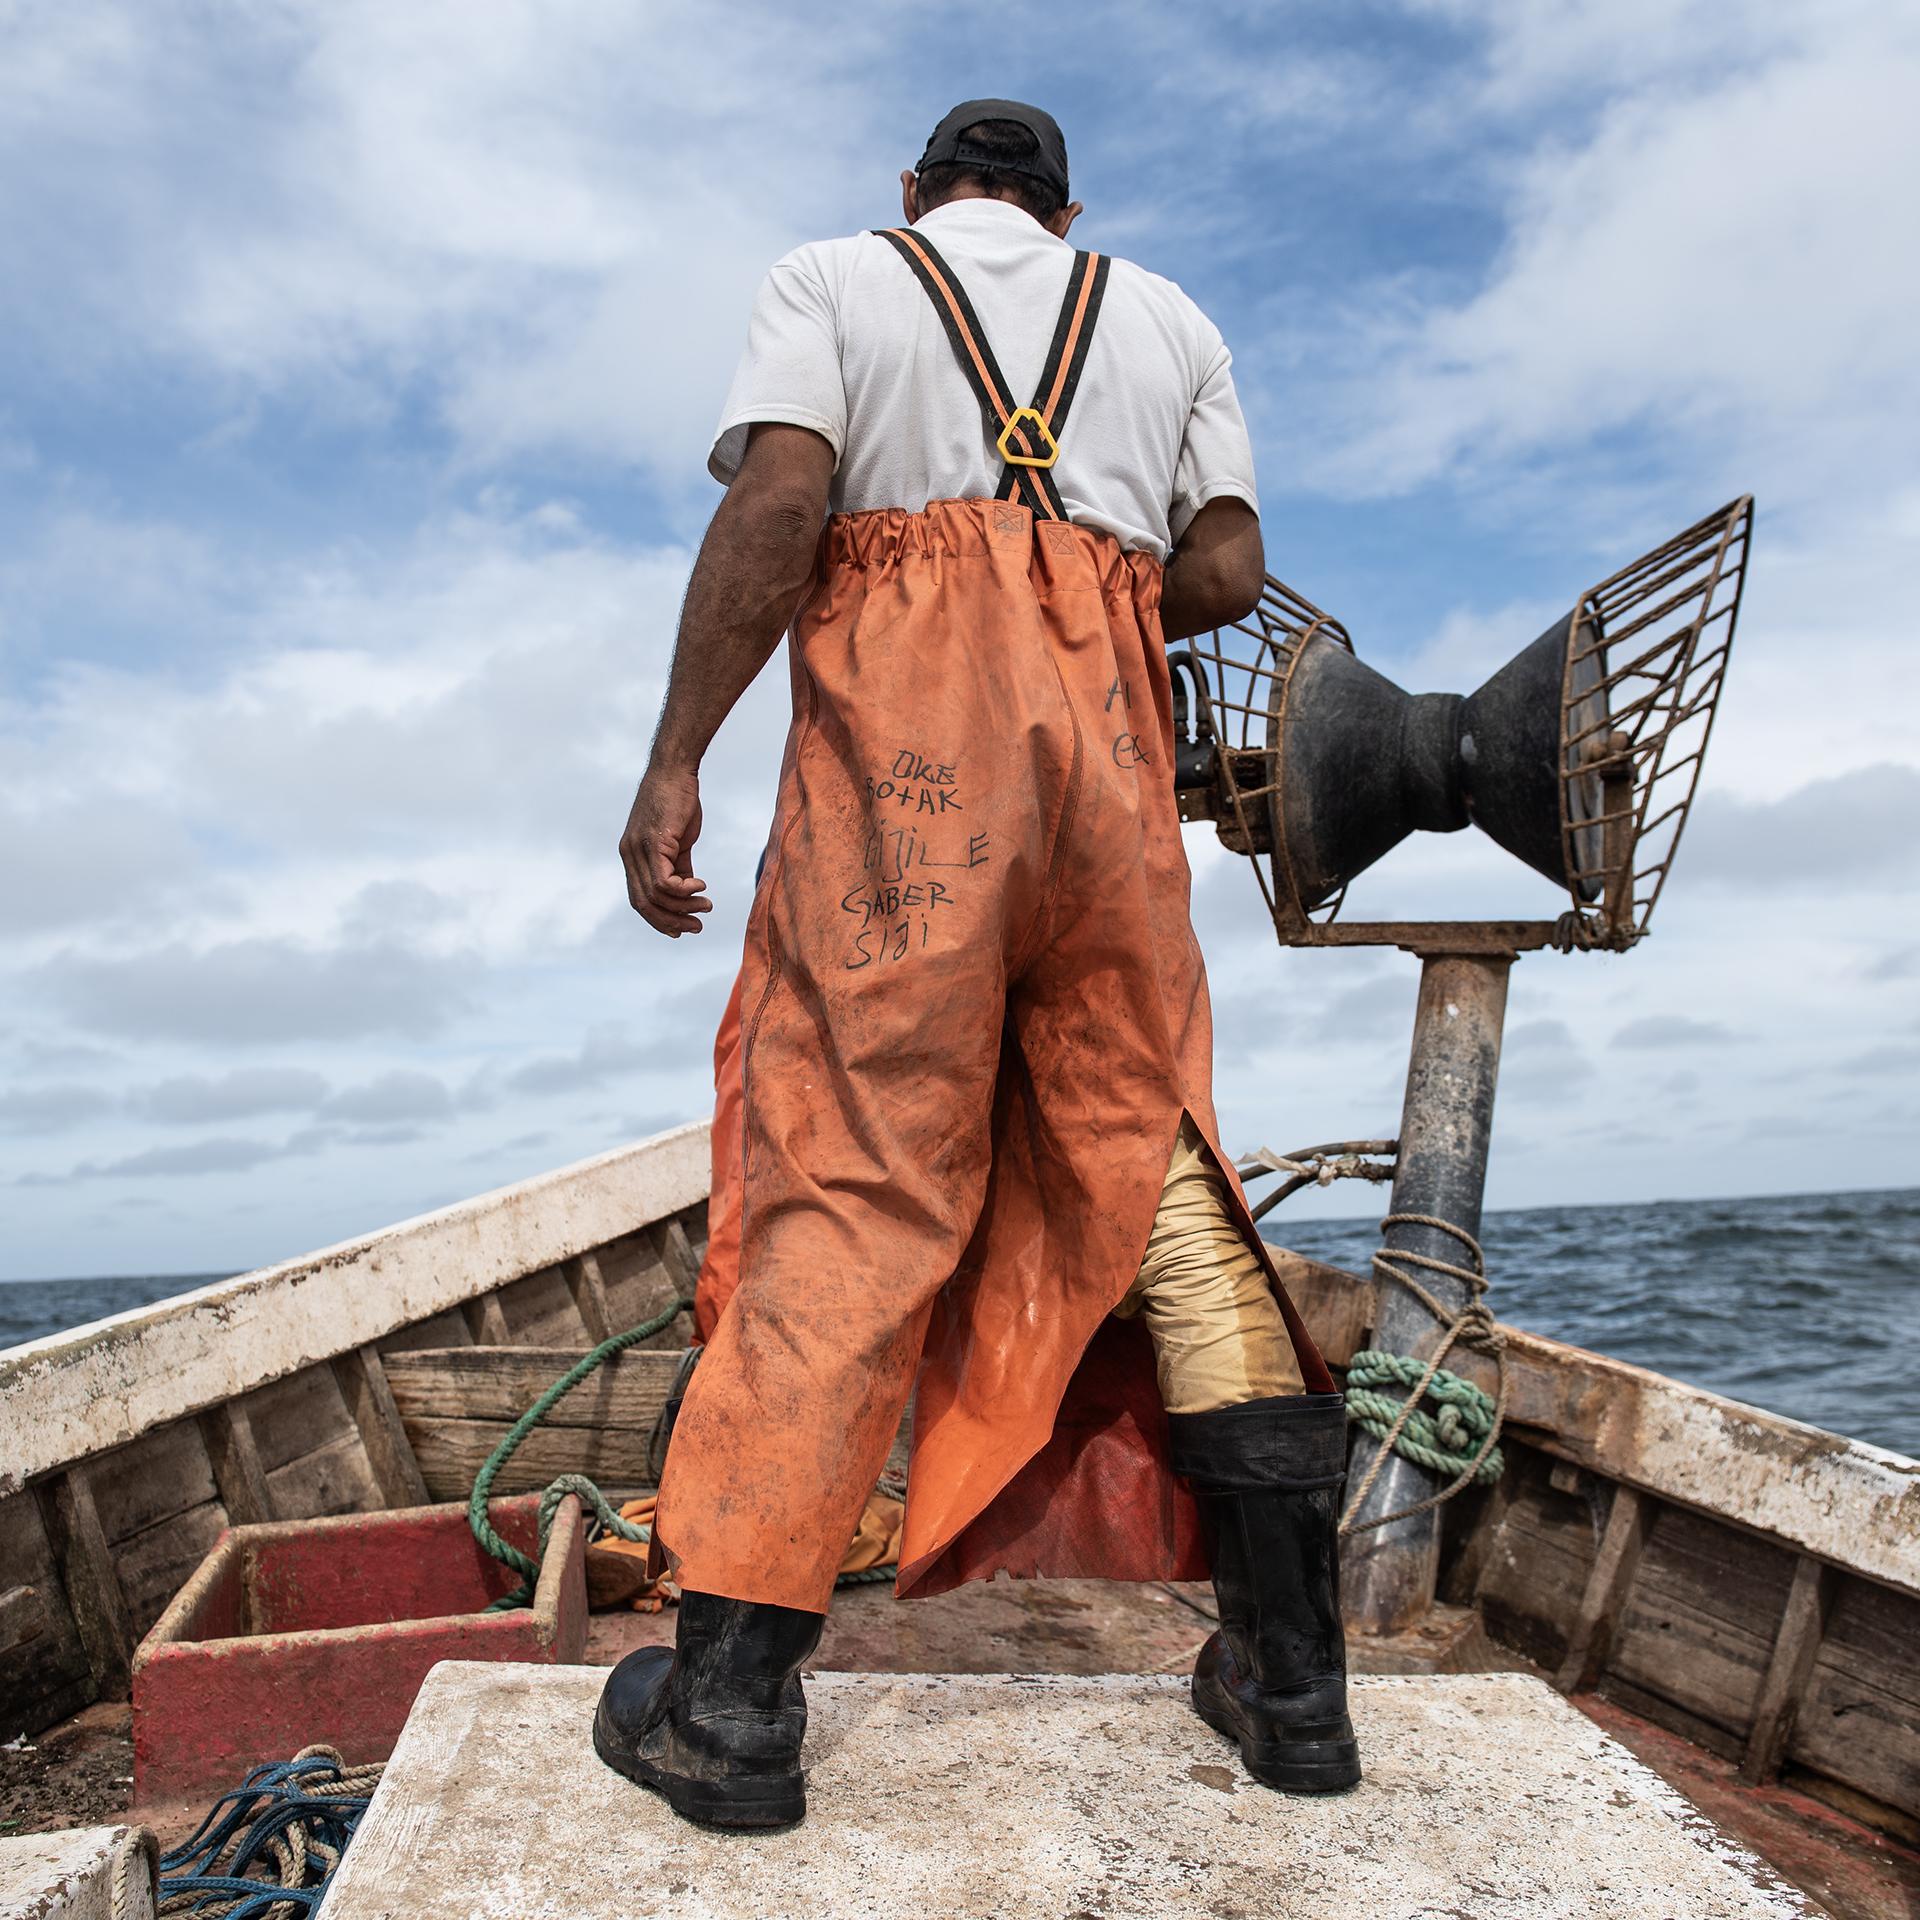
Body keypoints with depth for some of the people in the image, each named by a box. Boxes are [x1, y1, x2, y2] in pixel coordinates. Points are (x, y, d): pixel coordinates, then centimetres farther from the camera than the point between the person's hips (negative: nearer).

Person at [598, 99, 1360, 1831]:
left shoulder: (835, 276, 17)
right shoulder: (1163, 313, 25)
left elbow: (778, 502, -2)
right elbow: (1228, 569, 12)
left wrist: (675, 759, -6)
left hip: (900, 725, -2)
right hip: (1108, 734, 3)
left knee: (855, 1176, -6)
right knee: (1151, 1154, 5)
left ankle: (730, 1690, -6)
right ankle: (1291, 1672, 7)